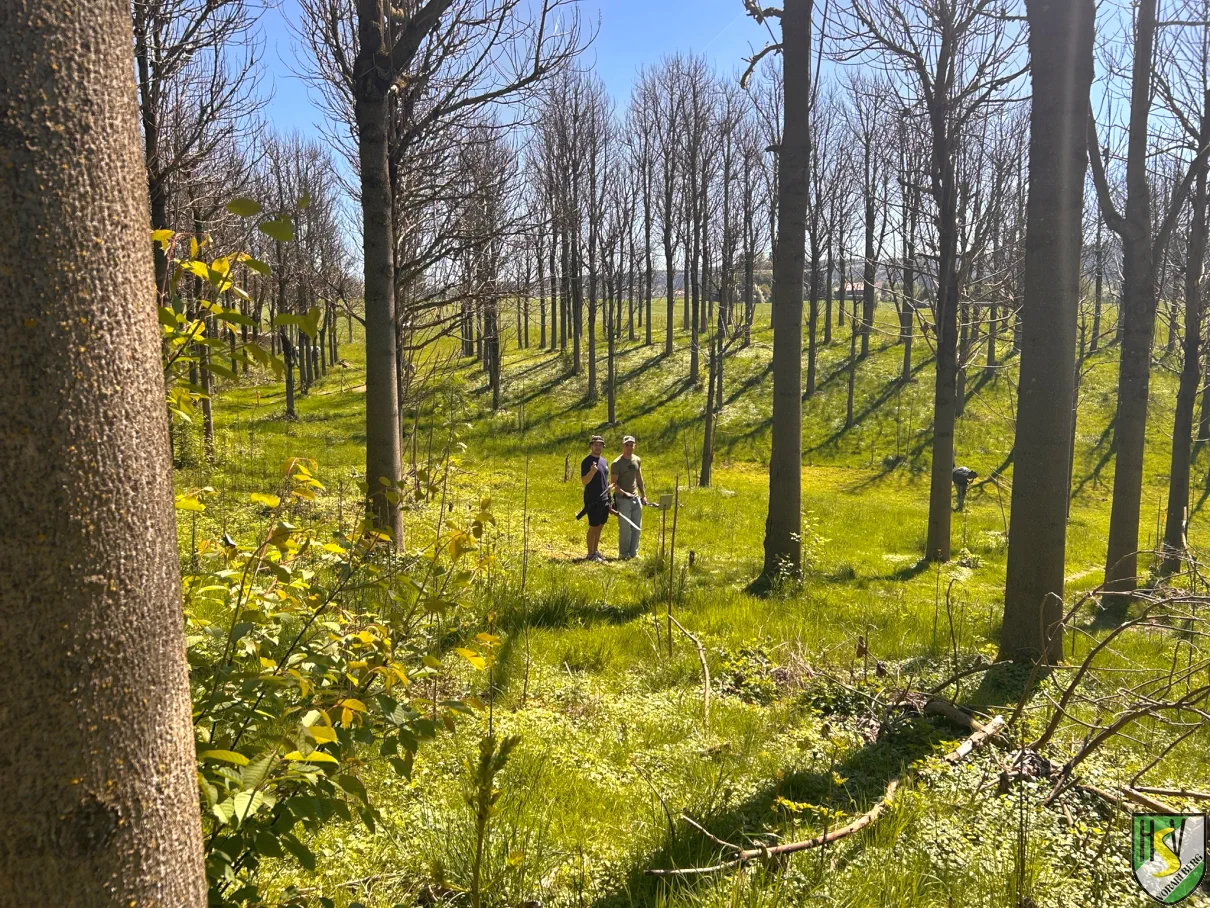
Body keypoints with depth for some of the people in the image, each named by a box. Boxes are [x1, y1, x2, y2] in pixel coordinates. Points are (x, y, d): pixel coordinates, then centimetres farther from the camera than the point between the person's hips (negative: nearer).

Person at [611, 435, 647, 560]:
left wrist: (643, 495, 15)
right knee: (625, 528, -3)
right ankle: (623, 554, 9)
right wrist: (624, 493, -25)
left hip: (636, 498, 6)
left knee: (637, 528, 9)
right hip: (623, 499, -6)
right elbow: (614, 484, -12)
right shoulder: (617, 463, -11)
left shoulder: (637, 460, 8)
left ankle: (633, 553, 20)